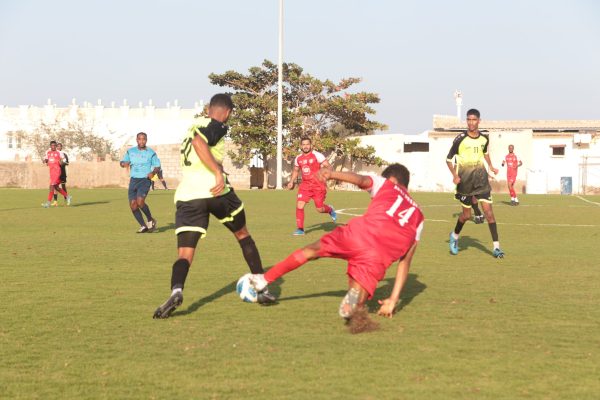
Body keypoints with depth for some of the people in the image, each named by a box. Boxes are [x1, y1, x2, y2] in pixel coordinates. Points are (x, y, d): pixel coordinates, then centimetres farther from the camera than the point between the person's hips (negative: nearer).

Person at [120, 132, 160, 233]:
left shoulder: (151, 153, 0)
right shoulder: (130, 151, 9)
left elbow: (157, 166, 5)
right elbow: (122, 162, 12)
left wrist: (153, 172, -16)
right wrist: (124, 164, -13)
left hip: (145, 180, -4)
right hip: (133, 180, 4)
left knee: (140, 201, -23)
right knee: (133, 205, -2)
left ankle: (151, 220, -1)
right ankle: (143, 226, 10)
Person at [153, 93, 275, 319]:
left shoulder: (195, 126, 25)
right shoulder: (216, 126, 1)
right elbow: (198, 142, -20)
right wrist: (219, 173, -24)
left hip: (186, 196, 5)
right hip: (214, 190, -5)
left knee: (184, 254, -4)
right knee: (243, 235, 20)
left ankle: (176, 291, -35)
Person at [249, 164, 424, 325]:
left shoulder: (386, 184, 25)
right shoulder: (418, 215, 33)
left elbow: (361, 180, 0)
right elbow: (405, 262, 25)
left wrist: (333, 174, -18)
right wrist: (393, 299, 23)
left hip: (361, 232, -1)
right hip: (382, 256, 1)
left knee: (311, 250, 24)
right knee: (354, 309, 4)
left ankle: (265, 279, 29)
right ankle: (356, 298, -30)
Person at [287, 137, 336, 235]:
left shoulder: (317, 155, -10)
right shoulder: (298, 159, 7)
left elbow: (328, 166, -12)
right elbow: (296, 170, 25)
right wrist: (292, 181, 13)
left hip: (318, 185, -4)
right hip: (305, 185, 4)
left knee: (320, 209, 1)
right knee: (299, 205, -12)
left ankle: (330, 210, 37)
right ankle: (300, 229, -2)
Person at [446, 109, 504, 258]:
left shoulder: (484, 138, 2)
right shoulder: (460, 139, -11)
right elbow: (449, 159, -2)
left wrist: (491, 166, 11)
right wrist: (455, 175, -16)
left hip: (481, 179, 2)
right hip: (465, 180, -2)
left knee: (488, 210, -9)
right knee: (466, 215, 5)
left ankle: (496, 247, -8)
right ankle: (455, 235, 37)